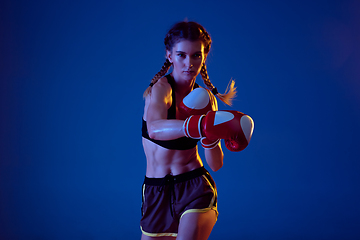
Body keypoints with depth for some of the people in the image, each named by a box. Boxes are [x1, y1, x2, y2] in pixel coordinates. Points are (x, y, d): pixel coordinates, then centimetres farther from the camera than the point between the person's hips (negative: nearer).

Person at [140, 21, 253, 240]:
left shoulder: (205, 98, 1)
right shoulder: (160, 88, -12)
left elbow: (216, 165, 1)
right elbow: (154, 129, -37)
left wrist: (210, 136, -19)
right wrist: (198, 125, -53)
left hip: (196, 188, 1)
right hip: (156, 191, -1)